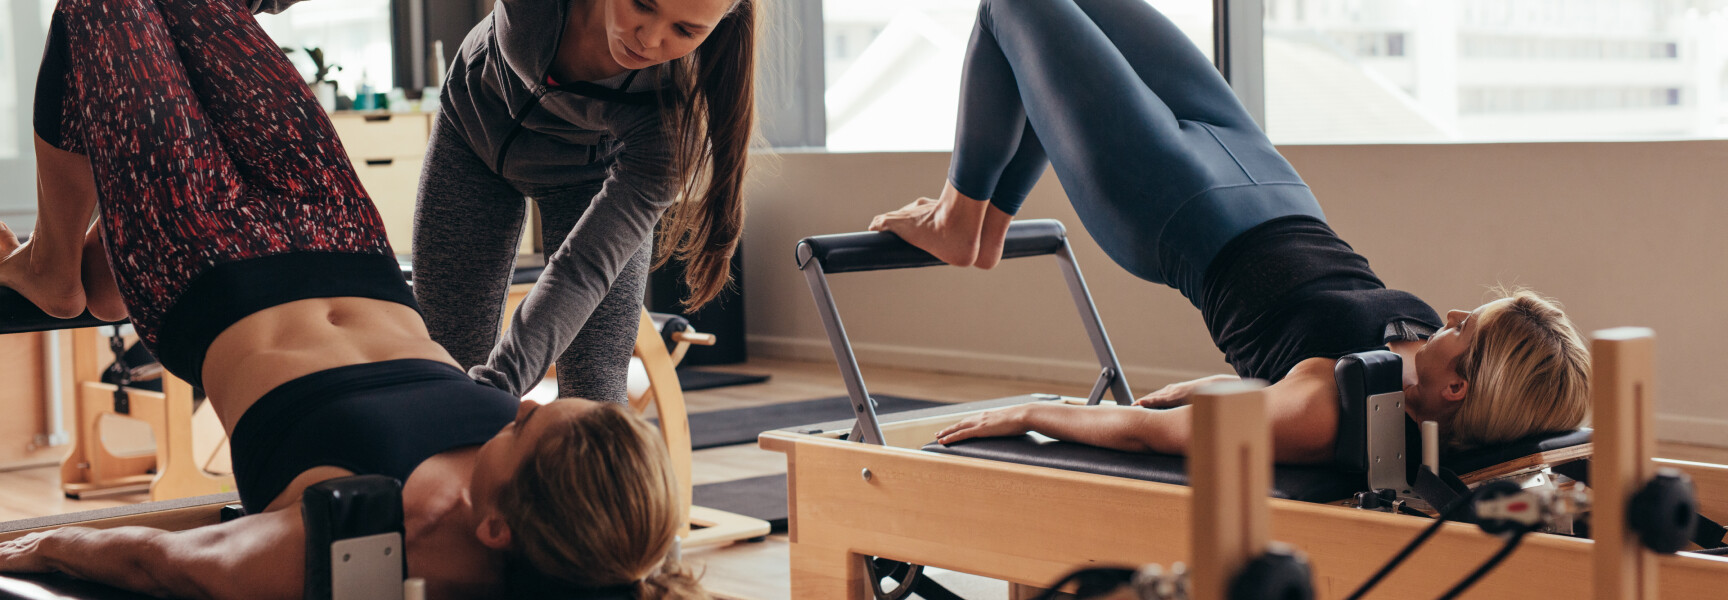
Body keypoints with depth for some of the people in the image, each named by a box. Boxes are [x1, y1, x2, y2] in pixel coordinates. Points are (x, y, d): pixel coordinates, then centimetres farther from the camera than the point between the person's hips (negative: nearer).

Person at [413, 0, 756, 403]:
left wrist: (494, 386, -48)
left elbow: (585, 268, -40)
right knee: (449, 358, 1)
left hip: (590, 170, -2)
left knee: (594, 393, -13)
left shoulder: (671, 111, -39)